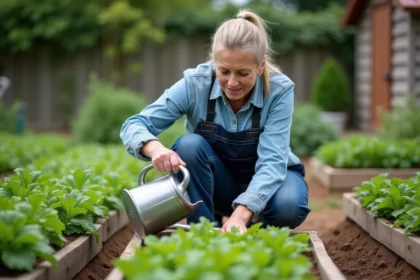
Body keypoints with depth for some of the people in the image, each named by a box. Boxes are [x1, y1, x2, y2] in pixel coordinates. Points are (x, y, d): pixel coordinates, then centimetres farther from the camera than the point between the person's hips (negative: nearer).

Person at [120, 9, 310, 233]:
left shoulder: (279, 90, -25)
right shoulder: (195, 83, -22)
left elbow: (272, 161, -32)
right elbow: (133, 125, -25)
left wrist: (240, 215, -48)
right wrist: (155, 148, -49)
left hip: (267, 180, -1)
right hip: (216, 183, 1)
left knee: (287, 206, -35)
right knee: (189, 145, -31)